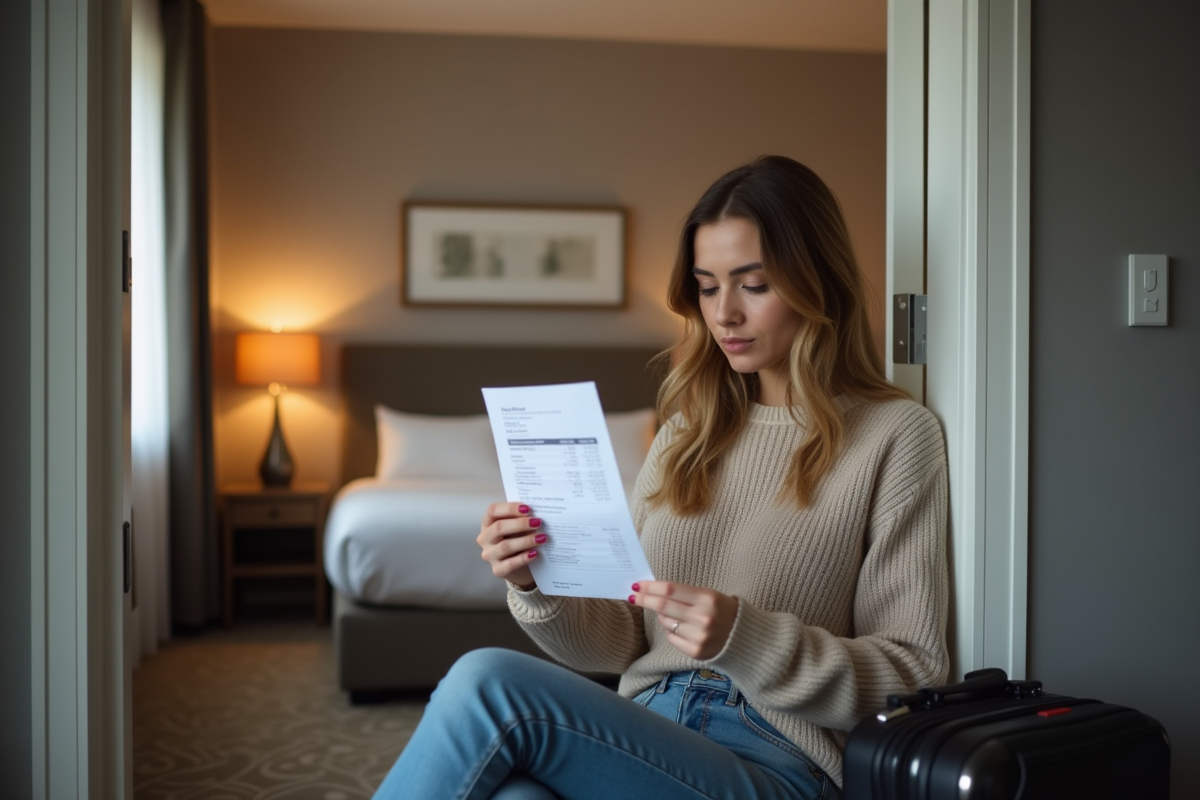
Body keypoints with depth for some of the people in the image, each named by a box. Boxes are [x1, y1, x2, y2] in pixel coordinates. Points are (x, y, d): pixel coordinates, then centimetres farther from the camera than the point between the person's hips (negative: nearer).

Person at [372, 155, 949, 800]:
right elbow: (620, 645, 13)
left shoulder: (894, 434, 0)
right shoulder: (689, 430, 16)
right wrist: (538, 587, -7)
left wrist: (744, 638, -18)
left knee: (486, 682, -27)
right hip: (646, 739, 4)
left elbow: (914, 674, -4)